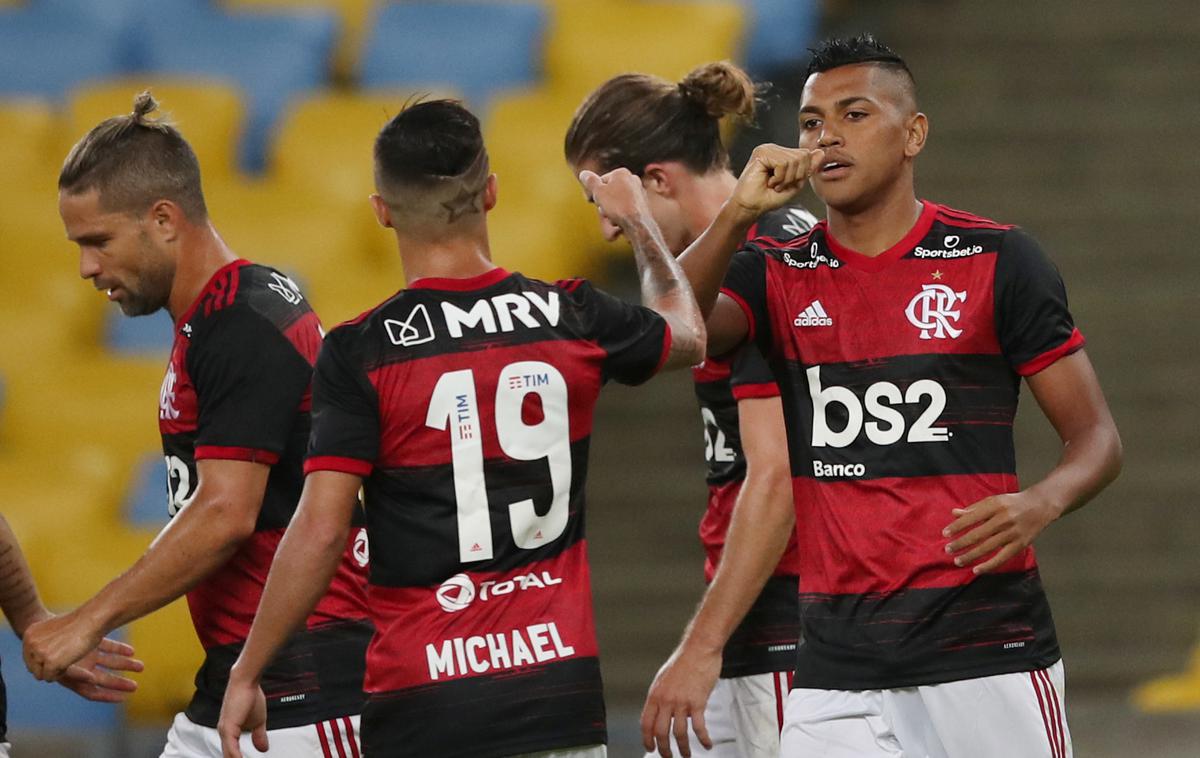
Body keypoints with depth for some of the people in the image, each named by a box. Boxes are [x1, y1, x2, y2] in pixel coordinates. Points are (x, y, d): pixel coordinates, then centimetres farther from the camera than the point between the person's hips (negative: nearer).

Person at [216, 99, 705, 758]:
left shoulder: (359, 352, -7)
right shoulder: (573, 319, 5)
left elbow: (319, 531, -12)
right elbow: (686, 337, 28)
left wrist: (245, 675, -3)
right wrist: (638, 222, 45)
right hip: (558, 697, 3)